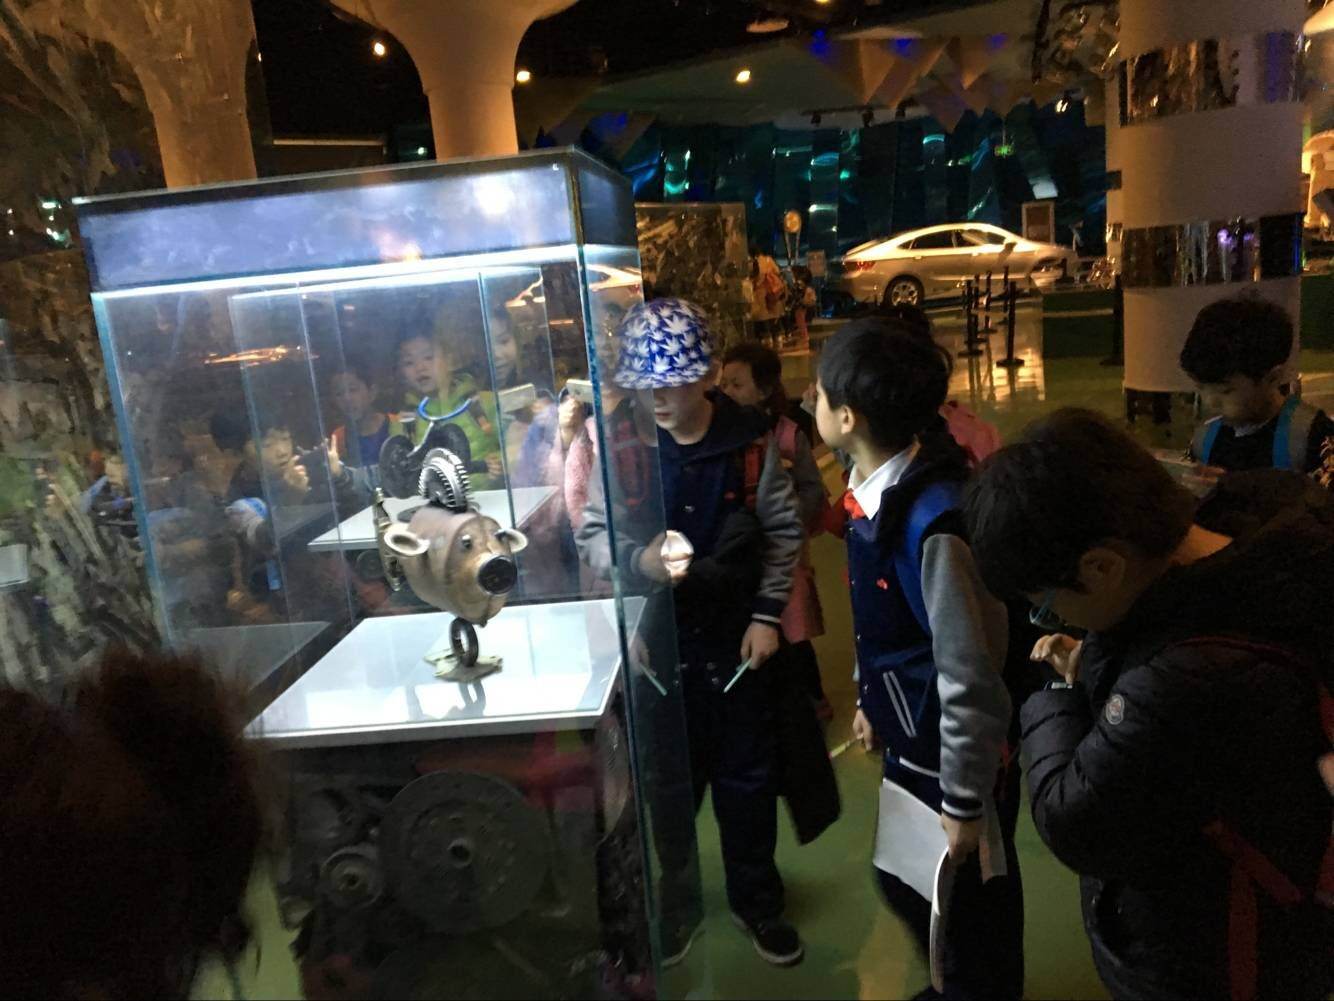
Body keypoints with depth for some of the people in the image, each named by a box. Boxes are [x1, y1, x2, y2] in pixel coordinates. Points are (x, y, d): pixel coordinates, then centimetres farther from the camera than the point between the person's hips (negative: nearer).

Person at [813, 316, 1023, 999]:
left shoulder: (934, 520, -31)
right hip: (908, 737, 9)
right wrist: (869, 699, 18)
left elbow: (971, 674, -25)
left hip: (950, 752, -9)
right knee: (904, 886, 26)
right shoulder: (871, 484, -3)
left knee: (968, 916, 13)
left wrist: (966, 801, -16)